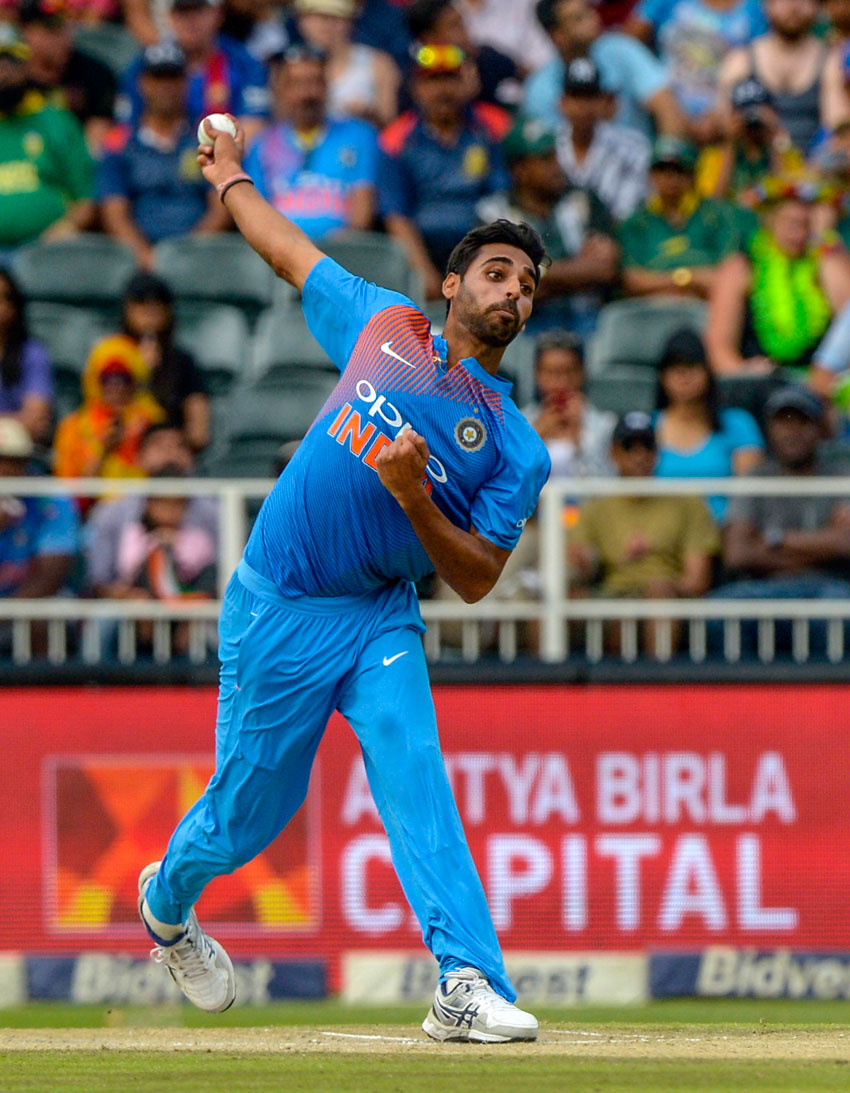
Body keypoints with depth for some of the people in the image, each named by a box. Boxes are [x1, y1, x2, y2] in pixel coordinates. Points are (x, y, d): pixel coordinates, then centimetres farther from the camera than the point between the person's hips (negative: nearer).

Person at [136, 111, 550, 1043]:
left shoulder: (516, 449, 0)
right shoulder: (383, 324, 4)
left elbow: (476, 579, -6)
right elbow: (287, 251, 20)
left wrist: (412, 495, -20)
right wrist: (231, 179, 29)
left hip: (382, 618, 0)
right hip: (278, 609, 0)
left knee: (415, 777, -20)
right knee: (253, 806, 7)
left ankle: (468, 982, -28)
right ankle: (166, 901, 39)